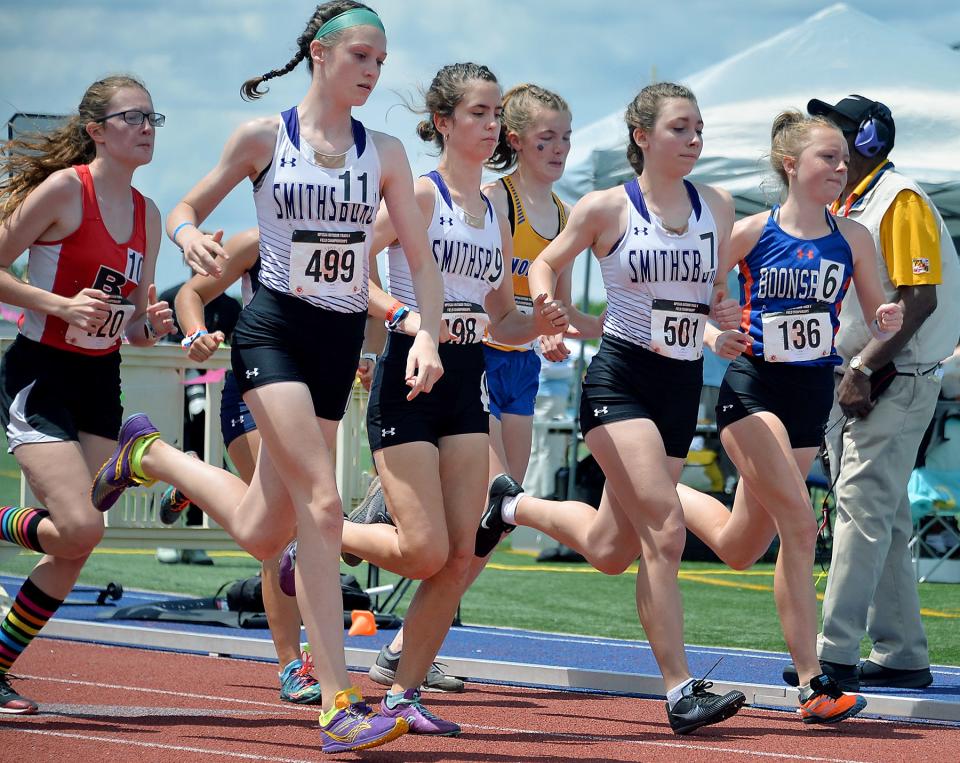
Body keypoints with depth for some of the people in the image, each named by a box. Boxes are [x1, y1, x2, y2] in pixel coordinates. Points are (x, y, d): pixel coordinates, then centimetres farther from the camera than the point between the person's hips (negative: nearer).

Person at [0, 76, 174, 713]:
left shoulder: (147, 214, 9)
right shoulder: (63, 188, -12)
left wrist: (154, 325, -6)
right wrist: (61, 305, -21)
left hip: (101, 384, 7)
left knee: (73, 546, 2)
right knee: (79, 530, -20)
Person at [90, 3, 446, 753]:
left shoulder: (385, 153, 6)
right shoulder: (263, 137, -2)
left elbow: (421, 259, 6)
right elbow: (188, 208, 7)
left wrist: (427, 333, -11)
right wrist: (192, 240, -17)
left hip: (342, 344, 5)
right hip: (275, 330, -5)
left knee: (263, 531, 9)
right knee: (322, 504, -20)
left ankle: (151, 453, 37)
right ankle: (339, 705, -19)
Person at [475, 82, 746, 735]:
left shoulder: (718, 208, 7)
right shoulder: (606, 208, -5)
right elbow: (545, 265, 8)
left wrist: (726, 311, -4)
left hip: (683, 387, 6)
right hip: (620, 380, -6)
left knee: (611, 552, 11)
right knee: (666, 529, -20)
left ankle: (514, 505, 40)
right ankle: (681, 689, -16)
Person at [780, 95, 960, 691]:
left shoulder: (900, 201, -11)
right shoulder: (842, 209, 16)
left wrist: (864, 369, -21)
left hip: (896, 383, -9)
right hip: (852, 382, 9)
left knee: (863, 505, -14)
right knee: (884, 519, 11)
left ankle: (836, 656, -17)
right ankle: (904, 657, 16)